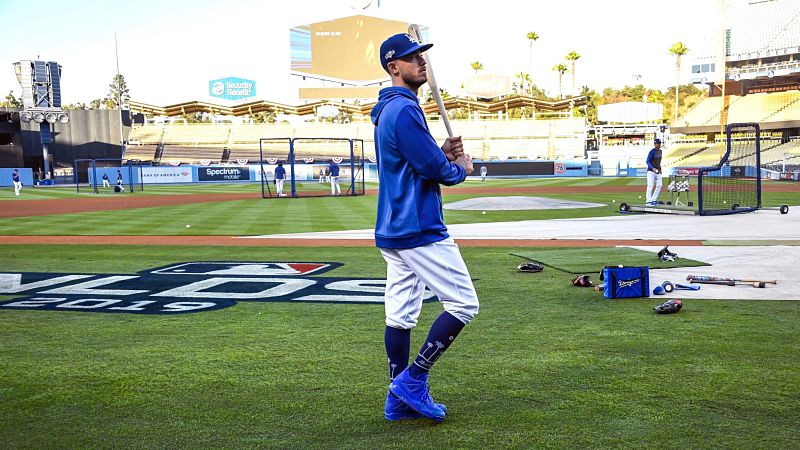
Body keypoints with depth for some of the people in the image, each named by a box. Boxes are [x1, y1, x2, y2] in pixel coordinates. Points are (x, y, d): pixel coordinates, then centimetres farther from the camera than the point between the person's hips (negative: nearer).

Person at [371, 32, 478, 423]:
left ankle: (399, 399, 15)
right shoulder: (404, 110, -15)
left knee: (400, 315, 10)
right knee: (463, 303, -3)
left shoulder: (387, 112, 18)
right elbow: (433, 168, -18)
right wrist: (460, 168, 2)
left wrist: (443, 154, 7)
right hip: (419, 229, -10)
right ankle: (412, 380, -1)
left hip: (393, 230, 10)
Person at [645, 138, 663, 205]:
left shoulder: (660, 151, 13)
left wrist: (660, 169, 17)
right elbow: (648, 161, -14)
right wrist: (653, 168, -27)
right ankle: (648, 201, -9)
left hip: (658, 172, 8)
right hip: (651, 171, -8)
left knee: (659, 186, 3)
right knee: (650, 186, -11)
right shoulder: (652, 152, -11)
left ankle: (654, 200, 13)